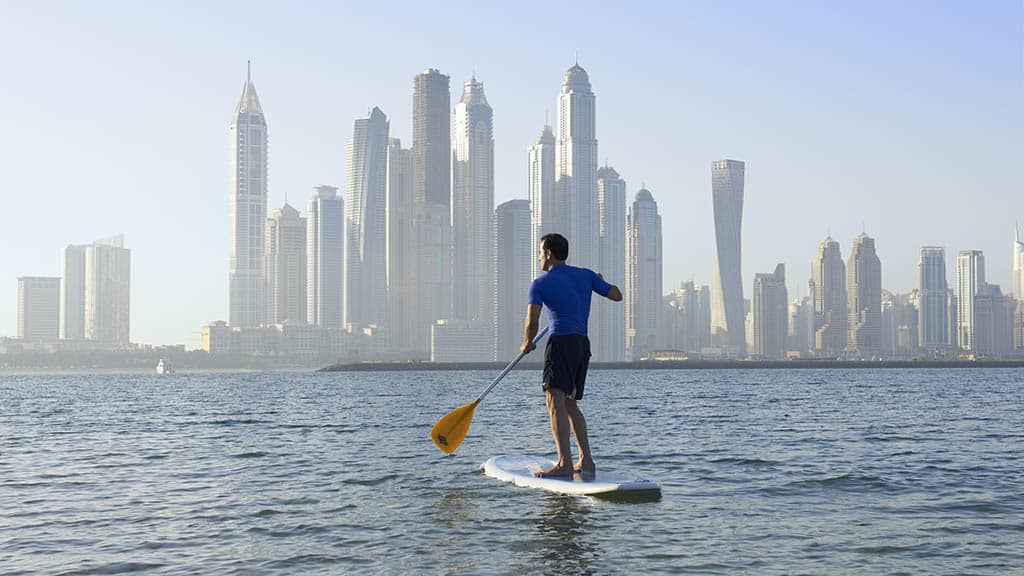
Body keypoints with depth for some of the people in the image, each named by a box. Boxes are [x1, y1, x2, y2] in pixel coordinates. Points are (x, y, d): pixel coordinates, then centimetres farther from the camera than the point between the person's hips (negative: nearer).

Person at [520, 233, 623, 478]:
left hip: (561, 342, -7)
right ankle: (586, 461, 14)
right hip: (583, 345, 7)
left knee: (556, 401, -14)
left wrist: (527, 344, 9)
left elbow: (532, 322, -10)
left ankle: (565, 463, -27)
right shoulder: (586, 275, 14)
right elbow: (617, 296, 19)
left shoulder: (540, 283, 0)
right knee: (570, 404, 17)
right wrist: (600, 282, 38)